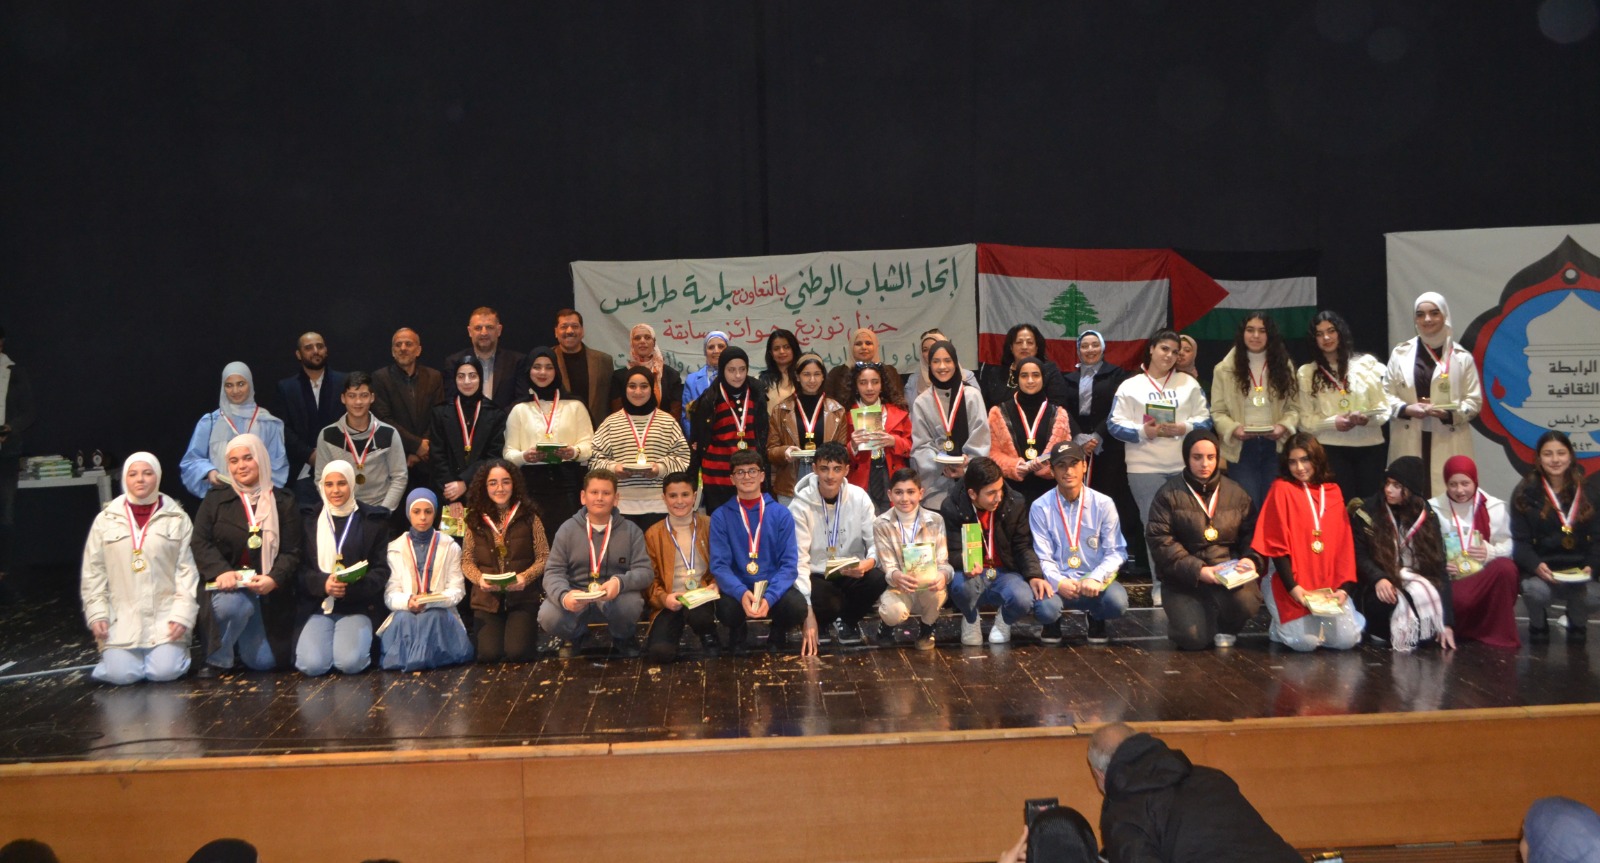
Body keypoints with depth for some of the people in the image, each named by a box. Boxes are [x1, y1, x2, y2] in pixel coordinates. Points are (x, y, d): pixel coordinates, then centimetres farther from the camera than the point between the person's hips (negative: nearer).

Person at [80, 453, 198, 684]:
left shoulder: (177, 519, 3)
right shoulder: (106, 520, 6)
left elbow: (187, 570, 0)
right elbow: (93, 572, 8)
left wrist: (183, 614, -9)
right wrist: (97, 614, -2)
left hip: (165, 617, -1)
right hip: (122, 619, 1)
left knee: (164, 671, -16)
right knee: (122, 674, -15)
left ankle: (174, 648, 17)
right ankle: (112, 655, 19)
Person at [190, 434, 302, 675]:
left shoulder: (284, 504, 6)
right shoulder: (215, 501, 7)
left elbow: (292, 553, -2)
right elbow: (200, 543, -3)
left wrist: (273, 579, -22)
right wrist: (221, 571, -23)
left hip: (270, 593, 1)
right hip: (227, 585, -1)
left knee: (264, 662, -6)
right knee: (232, 603, -38)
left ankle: (245, 641, 32)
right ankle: (218, 659, -8)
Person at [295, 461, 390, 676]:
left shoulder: (373, 520, 5)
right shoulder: (310, 520, 9)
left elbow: (381, 570, 1)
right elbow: (300, 568, 4)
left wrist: (353, 587, -19)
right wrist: (323, 583, -17)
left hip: (359, 606, -1)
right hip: (318, 606, 2)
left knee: (350, 663, -26)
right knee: (312, 664, -22)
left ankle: (358, 640, 9)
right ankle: (332, 638, 11)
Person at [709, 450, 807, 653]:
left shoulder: (781, 514, 1)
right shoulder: (721, 516, 1)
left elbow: (789, 564, -6)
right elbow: (719, 564, -6)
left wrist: (769, 597, -25)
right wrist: (741, 593, -27)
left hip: (774, 586, 1)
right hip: (738, 588, -1)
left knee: (797, 606, -31)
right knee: (726, 608, -35)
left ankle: (778, 633, 7)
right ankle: (738, 633, 5)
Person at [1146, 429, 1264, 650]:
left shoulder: (1236, 493, 8)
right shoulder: (1169, 495, -3)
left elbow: (1251, 533, 8)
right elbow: (1160, 541, -10)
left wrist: (1251, 559, -15)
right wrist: (1198, 570, -19)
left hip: (1229, 571, 2)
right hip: (1184, 578, -2)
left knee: (1245, 601, -31)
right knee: (1193, 639, -21)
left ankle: (1227, 629, 7)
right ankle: (1188, 615, 19)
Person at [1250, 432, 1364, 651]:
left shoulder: (1333, 492, 10)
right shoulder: (1281, 488, -4)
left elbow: (1344, 544, 7)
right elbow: (1276, 545, -8)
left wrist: (1344, 587, -6)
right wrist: (1292, 587, -17)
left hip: (1329, 586, 5)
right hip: (1292, 585, -4)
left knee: (1347, 640, -11)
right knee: (1305, 642, -21)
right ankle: (1280, 627, 12)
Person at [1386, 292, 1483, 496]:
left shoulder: (1461, 356, 5)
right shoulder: (1401, 353, 8)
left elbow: (1475, 401, 4)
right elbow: (1386, 394, 8)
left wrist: (1448, 413, -14)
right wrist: (1406, 408, -11)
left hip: (1448, 443, -1)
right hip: (1409, 443, 1)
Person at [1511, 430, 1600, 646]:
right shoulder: (1525, 492, 0)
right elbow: (1520, 541, -3)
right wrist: (1536, 565, -22)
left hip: (1577, 567, 2)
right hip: (1539, 566, -2)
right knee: (1536, 590, -35)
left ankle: (1577, 624, 12)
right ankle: (1538, 625, 5)